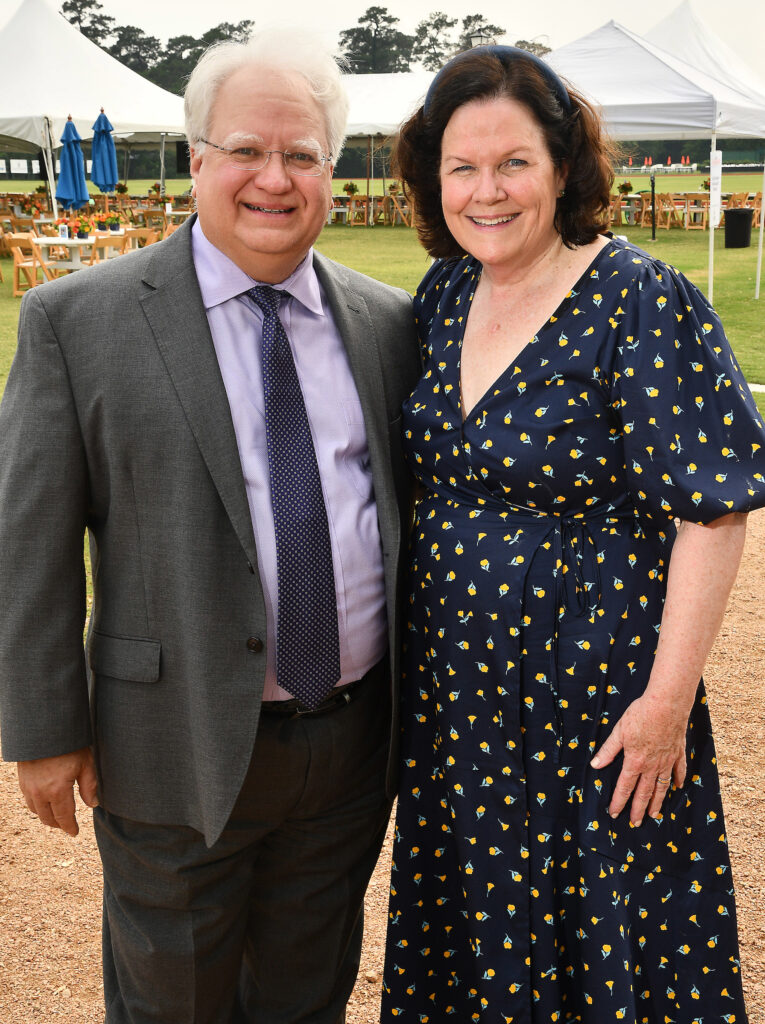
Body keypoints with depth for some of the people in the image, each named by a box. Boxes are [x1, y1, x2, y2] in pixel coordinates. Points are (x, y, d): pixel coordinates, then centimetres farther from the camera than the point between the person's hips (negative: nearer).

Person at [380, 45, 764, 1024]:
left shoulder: (639, 300, -16)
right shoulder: (443, 294, 3)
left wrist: (667, 700, -19)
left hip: (594, 696, -6)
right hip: (453, 684, 6)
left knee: (598, 935, 12)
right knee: (471, 932, 22)